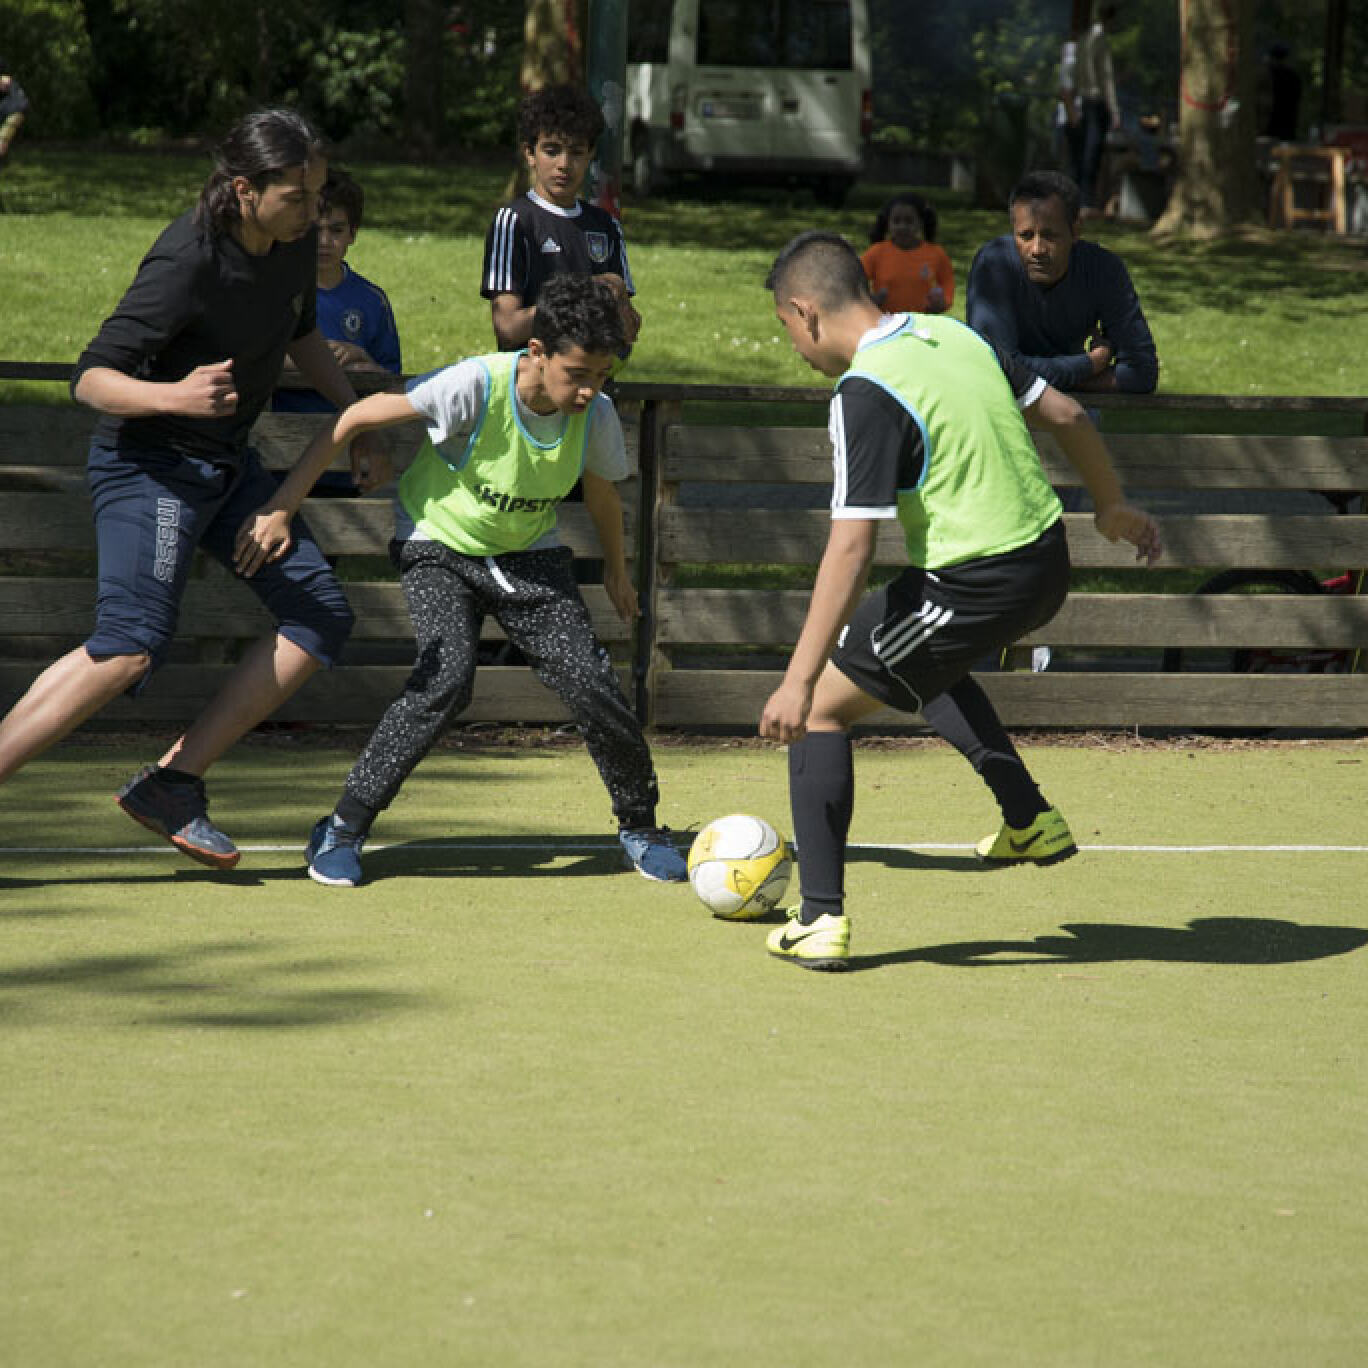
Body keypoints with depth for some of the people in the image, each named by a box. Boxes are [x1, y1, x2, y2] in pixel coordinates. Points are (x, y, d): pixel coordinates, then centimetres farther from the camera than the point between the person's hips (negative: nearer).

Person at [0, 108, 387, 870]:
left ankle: (173, 784, 3)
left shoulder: (295, 242, -2)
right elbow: (91, 379, -25)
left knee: (322, 620, 4)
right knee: (132, 648, -24)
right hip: (149, 464, -9)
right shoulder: (186, 263, -26)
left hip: (227, 464, 9)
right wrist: (173, 396, -43)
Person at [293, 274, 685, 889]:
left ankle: (639, 826, 14)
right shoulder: (477, 385, -31)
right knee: (446, 677, -26)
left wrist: (617, 571, 22)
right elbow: (355, 418, -24)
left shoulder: (596, 415, -18)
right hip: (439, 545, -3)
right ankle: (342, 831, -14)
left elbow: (601, 490, 6)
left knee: (591, 684, -11)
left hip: (529, 556, 3)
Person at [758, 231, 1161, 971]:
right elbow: (1066, 415, 14)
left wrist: (798, 681, -22)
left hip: (972, 589, -8)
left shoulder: (865, 396, -18)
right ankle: (1030, 820, 35)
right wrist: (1111, 505, 31)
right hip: (1046, 564, 8)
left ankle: (821, 919, 3)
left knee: (819, 706, 4)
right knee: (921, 660, 36)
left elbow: (849, 550, -23)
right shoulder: (955, 335, 5)